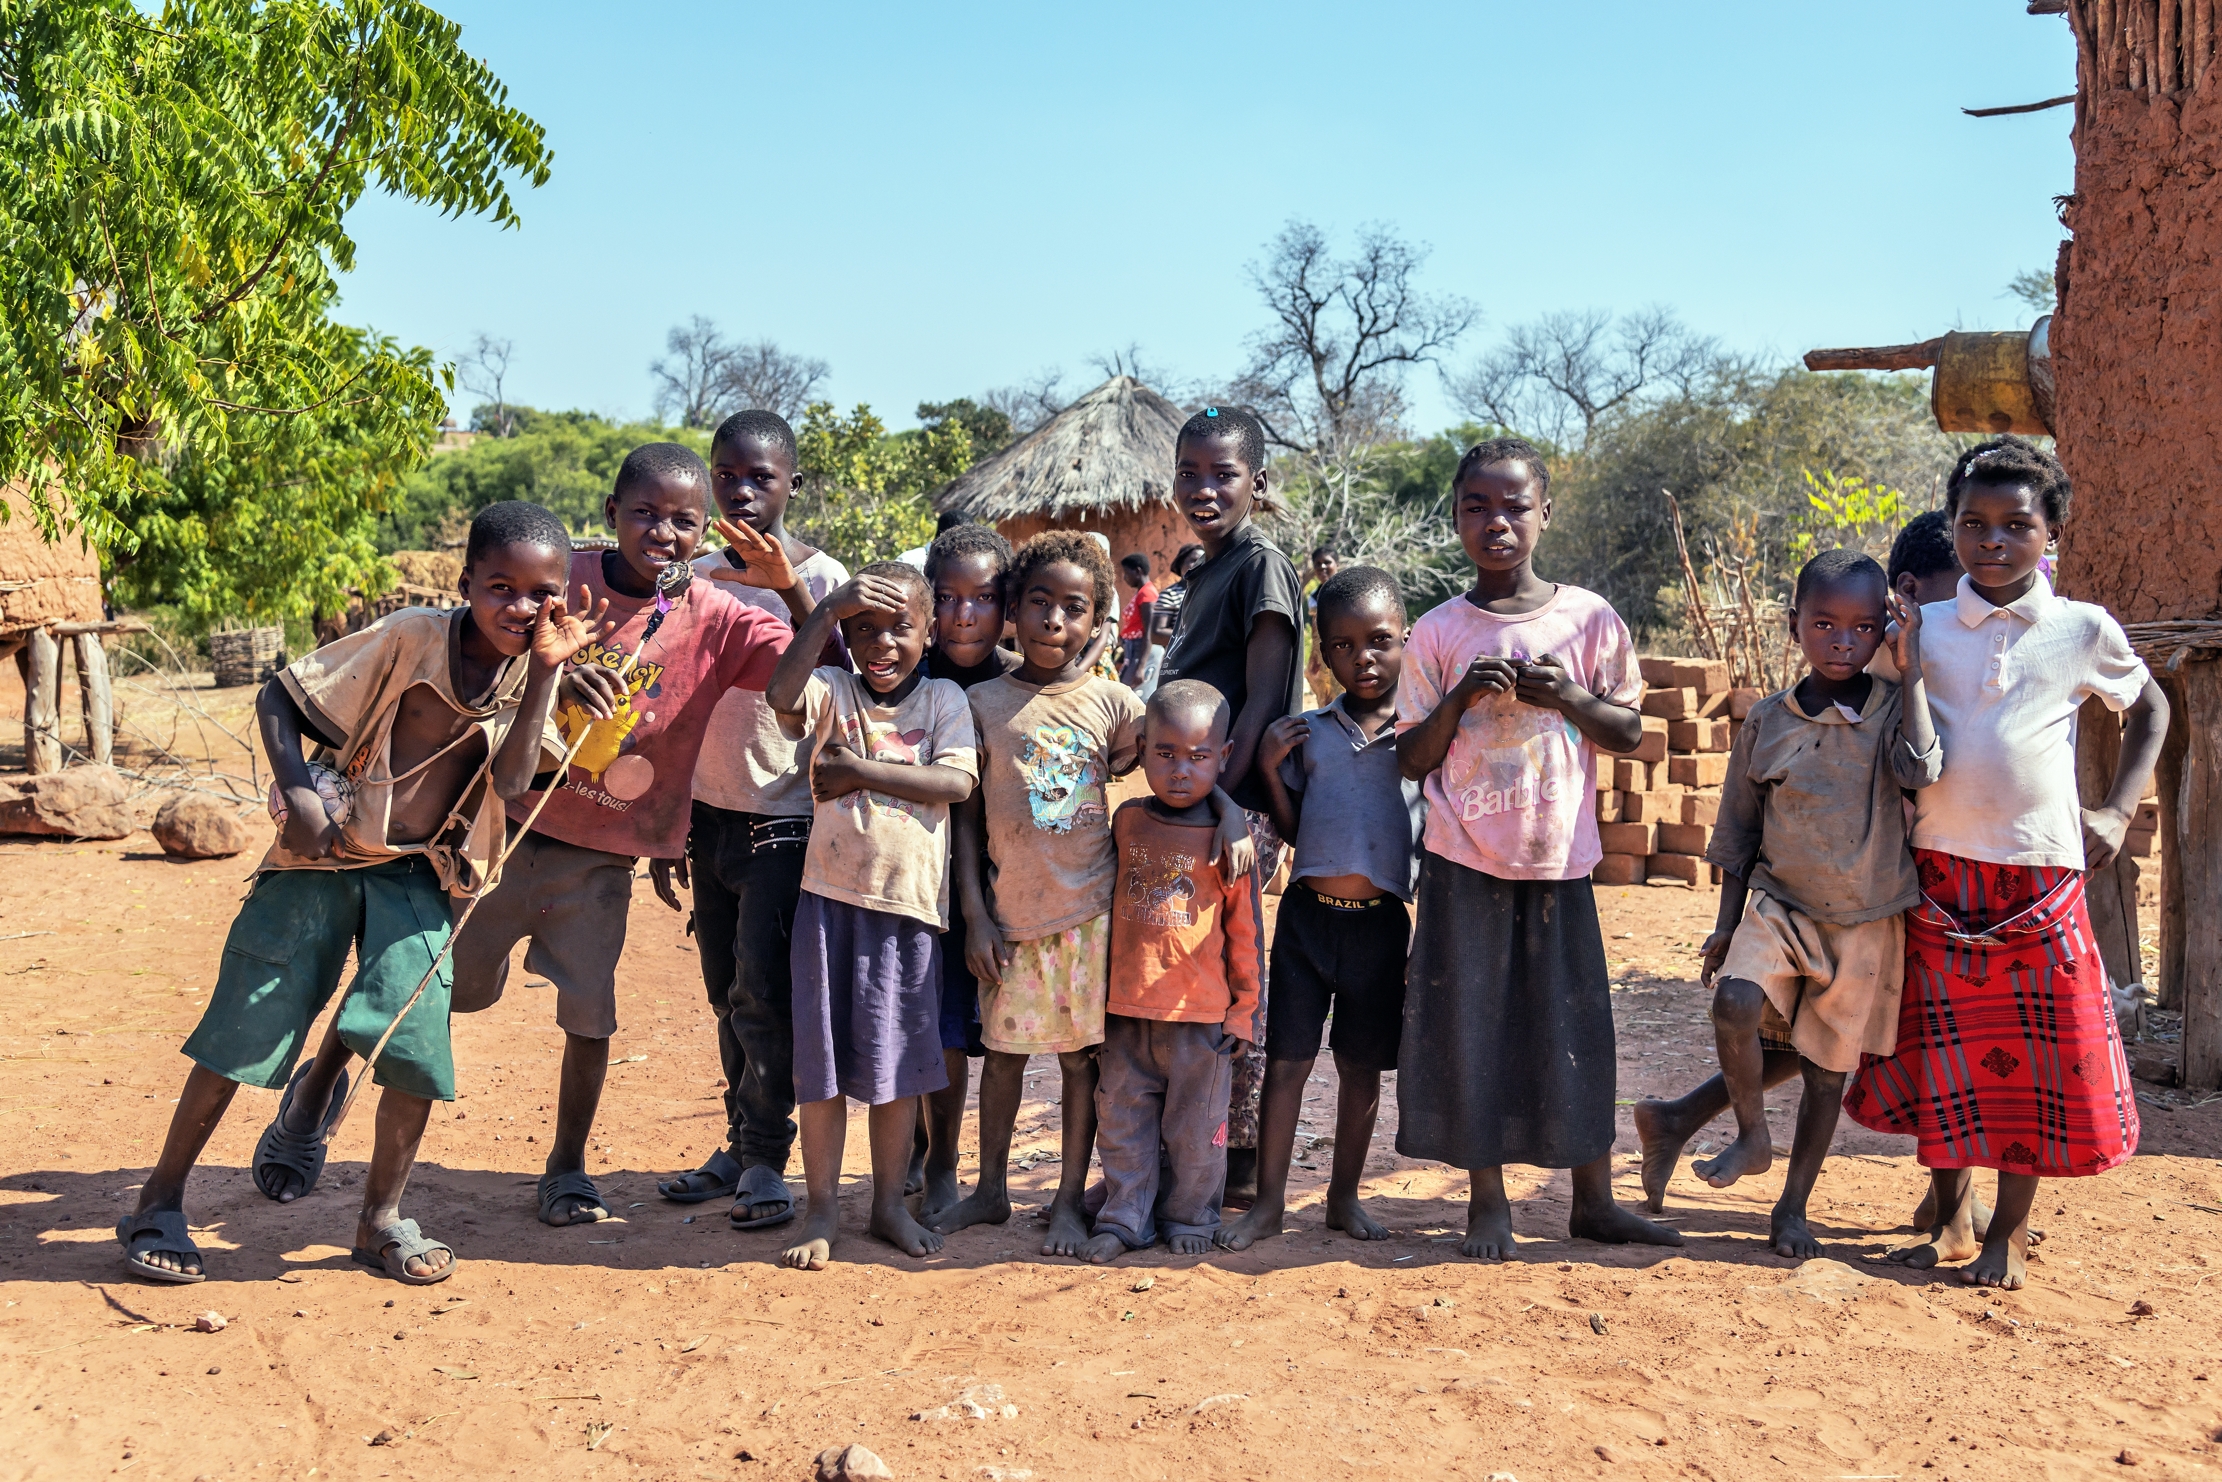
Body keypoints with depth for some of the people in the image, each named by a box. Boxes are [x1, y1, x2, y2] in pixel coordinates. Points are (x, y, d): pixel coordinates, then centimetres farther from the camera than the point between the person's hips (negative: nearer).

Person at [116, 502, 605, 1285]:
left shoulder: (533, 667, -3)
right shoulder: (409, 637, -15)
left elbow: (511, 780, -16)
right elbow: (277, 697, -9)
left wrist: (545, 668, -23)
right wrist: (297, 792, -23)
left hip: (416, 874, 3)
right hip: (323, 854, -3)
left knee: (418, 1033, -10)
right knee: (247, 1031, 1)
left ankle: (381, 1215, 12)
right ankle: (160, 1202, 20)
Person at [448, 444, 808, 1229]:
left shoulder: (714, 619, -8)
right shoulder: (564, 580, -6)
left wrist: (791, 587, -30)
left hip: (604, 856, -1)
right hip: (515, 821, 1)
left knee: (589, 1015, 2)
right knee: (463, 986, 16)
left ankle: (567, 1167, 24)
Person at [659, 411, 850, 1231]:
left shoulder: (819, 579, -8)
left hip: (784, 820, -5)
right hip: (710, 815, 6)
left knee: (763, 994, -6)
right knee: (727, 995, 12)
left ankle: (765, 1159, 7)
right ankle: (740, 1146, 22)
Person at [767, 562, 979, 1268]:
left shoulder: (944, 699, 5)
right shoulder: (831, 690, 2)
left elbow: (957, 782, -11)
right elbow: (781, 695, -21)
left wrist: (859, 770, -12)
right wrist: (828, 608, -22)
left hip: (911, 900, 1)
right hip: (832, 897, 0)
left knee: (898, 1060, 10)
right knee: (823, 1057, 5)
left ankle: (889, 1202, 25)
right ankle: (821, 1211, 18)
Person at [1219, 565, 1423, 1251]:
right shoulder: (1306, 732, 4)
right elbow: (1293, 828, 8)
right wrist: (1269, 768, -4)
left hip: (1381, 920, 0)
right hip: (1307, 912, 1)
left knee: (1361, 1065, 12)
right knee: (1286, 1060, 4)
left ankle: (1344, 1196, 26)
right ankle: (1268, 1201, 15)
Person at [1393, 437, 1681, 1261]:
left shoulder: (1589, 619, 2)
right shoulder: (1438, 633, 1)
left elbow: (1629, 734, 5)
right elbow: (1411, 760, 1)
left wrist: (1569, 698, -12)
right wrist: (1460, 698, -15)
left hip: (1559, 859, 1)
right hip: (1465, 861, 0)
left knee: (1576, 1028, 7)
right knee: (1471, 1027, 4)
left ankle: (1594, 1201, 23)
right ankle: (1487, 1200, 19)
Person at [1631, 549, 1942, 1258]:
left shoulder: (1890, 711, -3)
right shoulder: (1768, 721, 1)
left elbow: (1921, 768, -26)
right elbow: (1738, 832, 8)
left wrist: (1912, 671, -19)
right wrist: (1727, 926, 8)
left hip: (1865, 921, -1)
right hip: (1780, 905, 1)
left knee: (1827, 1066, 7)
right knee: (1736, 1005, -25)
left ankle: (1793, 1205, 24)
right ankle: (1752, 1134, 0)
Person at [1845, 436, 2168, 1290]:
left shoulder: (2083, 631, 1)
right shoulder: (1920, 629, 3)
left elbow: (2149, 707, 17)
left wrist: (2117, 811, 9)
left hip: (2040, 875, -1)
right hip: (1937, 872, 1)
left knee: (2040, 1058, 4)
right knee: (1944, 1053, 8)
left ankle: (2009, 1236, 19)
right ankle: (1951, 1221, 26)